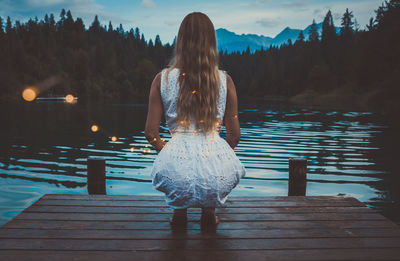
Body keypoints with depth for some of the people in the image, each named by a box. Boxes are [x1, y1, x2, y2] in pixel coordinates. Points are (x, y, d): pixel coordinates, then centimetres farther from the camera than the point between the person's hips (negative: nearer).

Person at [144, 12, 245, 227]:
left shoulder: (162, 79, 1)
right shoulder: (224, 80, 1)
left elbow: (151, 133, 2)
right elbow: (234, 136, 4)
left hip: (177, 173, 0)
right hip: (217, 174, 0)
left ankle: (179, 210, 32)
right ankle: (209, 210, 34)